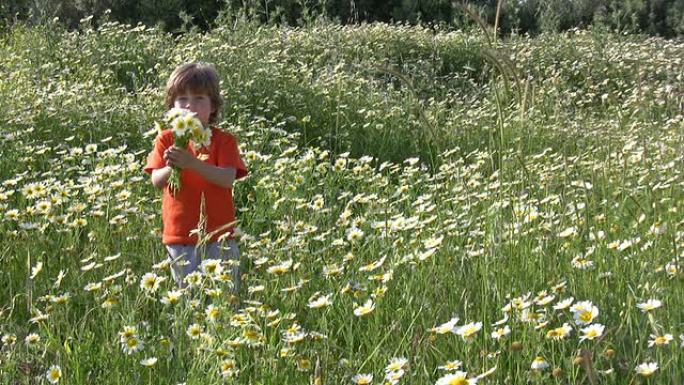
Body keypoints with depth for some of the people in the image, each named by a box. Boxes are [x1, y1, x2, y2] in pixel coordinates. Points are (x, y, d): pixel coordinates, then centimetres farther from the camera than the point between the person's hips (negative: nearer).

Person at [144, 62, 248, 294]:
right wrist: (171, 168, -25)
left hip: (218, 236, -1)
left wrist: (192, 163, -28)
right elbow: (156, 181, -3)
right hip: (179, 236, 2)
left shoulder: (223, 141, -1)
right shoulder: (166, 139, 5)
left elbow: (228, 179, -16)